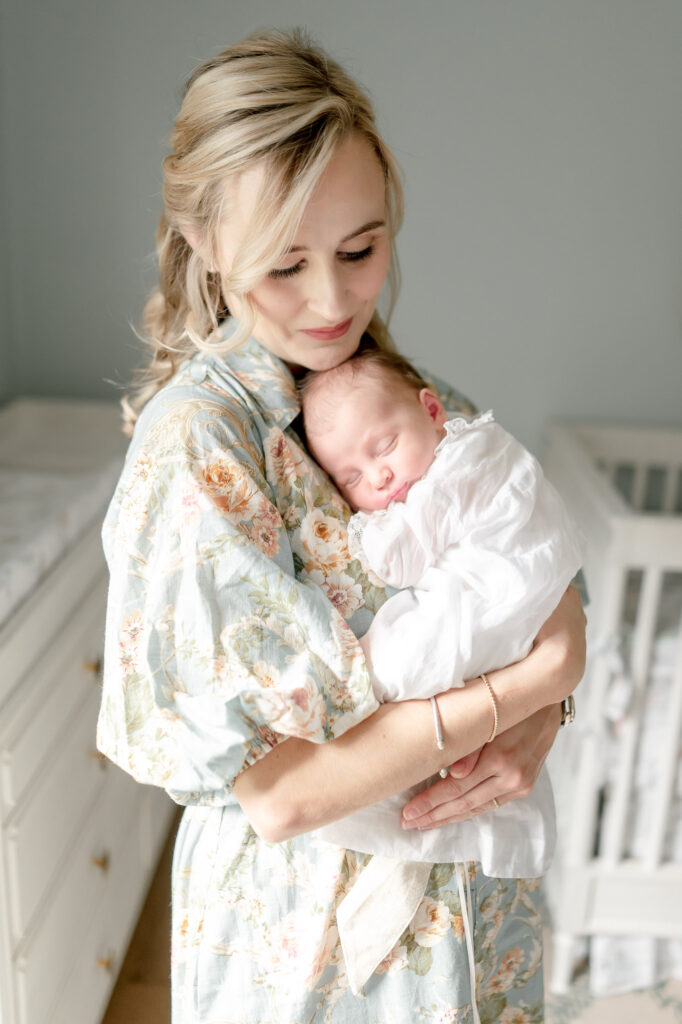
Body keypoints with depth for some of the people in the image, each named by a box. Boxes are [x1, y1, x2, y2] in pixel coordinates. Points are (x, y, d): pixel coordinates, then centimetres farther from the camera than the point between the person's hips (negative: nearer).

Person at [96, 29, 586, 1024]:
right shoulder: (197, 439, -25)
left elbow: (547, 604, 1)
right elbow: (279, 792, -26)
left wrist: (535, 730, -19)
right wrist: (536, 678, -24)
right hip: (307, 923, -5)